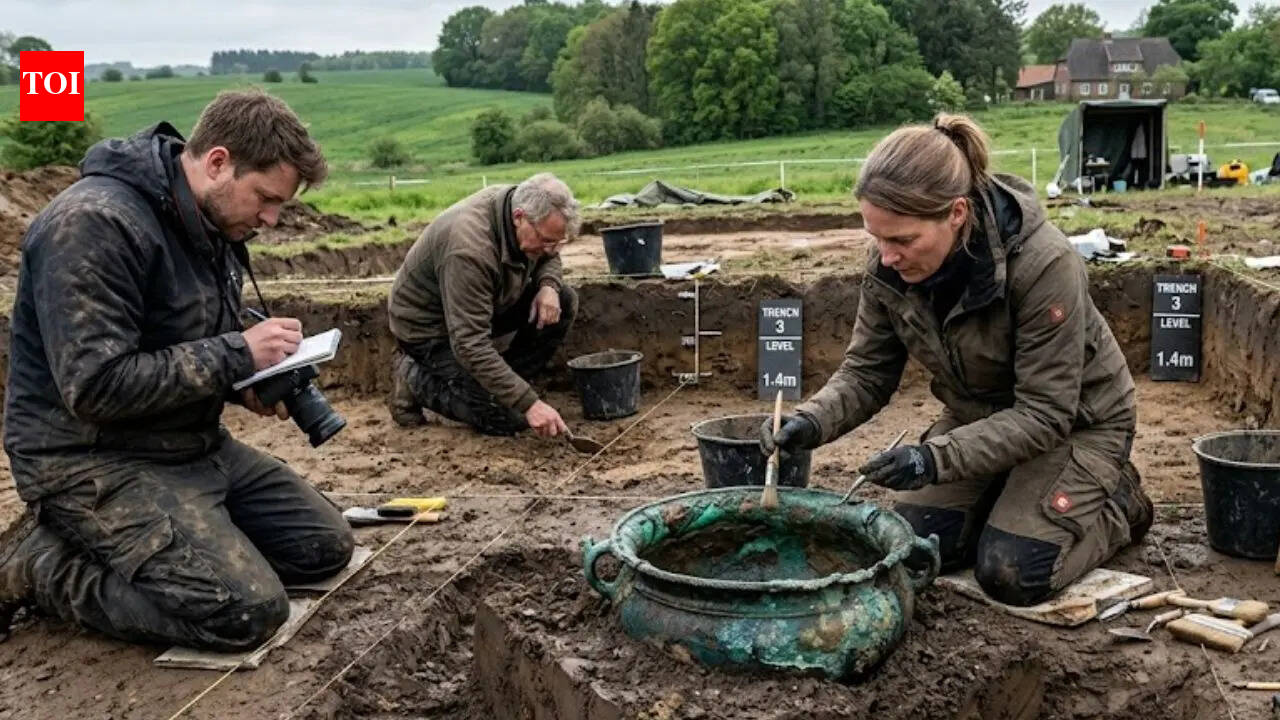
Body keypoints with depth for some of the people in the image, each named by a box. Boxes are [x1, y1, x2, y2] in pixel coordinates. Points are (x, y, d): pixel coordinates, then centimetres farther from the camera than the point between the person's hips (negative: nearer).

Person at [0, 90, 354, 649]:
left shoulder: (212, 225, 6)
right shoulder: (94, 222, -22)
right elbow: (95, 387, -27)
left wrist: (246, 385, -2)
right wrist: (238, 354, -23)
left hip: (193, 445, 9)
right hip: (92, 458, -9)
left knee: (325, 546, 5)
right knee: (248, 610, -22)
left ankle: (108, 543, 12)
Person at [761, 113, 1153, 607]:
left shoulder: (1044, 265, -35)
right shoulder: (889, 267, -20)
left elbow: (1045, 413, -30)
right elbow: (866, 372, -9)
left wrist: (938, 458, -41)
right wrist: (811, 421, -29)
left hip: (1073, 421, -5)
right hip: (979, 416, 5)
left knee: (1012, 575, -16)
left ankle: (1118, 503, 13)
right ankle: (1013, 498, 22)